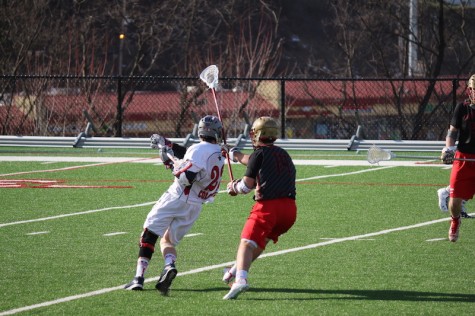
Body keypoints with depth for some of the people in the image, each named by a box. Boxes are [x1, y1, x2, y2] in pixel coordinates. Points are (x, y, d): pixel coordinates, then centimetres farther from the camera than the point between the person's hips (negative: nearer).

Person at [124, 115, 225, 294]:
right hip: (195, 207, 7)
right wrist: (166, 144, 24)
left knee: (149, 235, 4)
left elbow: (186, 177, -24)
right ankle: (170, 265, -13)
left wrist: (171, 163, -10)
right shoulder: (219, 155, 11)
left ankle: (139, 277, -5)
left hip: (177, 198, -7)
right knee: (168, 241, 19)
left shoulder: (200, 149, -15)